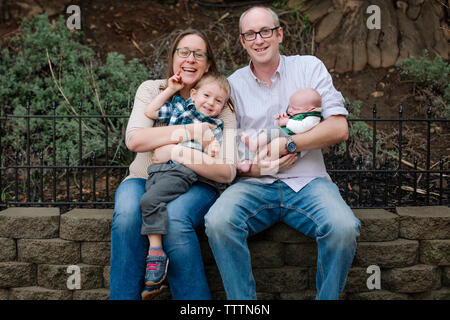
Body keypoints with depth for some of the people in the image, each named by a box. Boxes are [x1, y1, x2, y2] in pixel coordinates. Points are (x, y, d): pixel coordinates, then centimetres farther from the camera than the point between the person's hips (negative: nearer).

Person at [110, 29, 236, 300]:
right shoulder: (152, 90, 6)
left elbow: (227, 172, -10)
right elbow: (134, 140, -12)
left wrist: (179, 152, -21)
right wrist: (190, 130, -17)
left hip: (195, 186, -1)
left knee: (174, 218, -35)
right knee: (127, 214, -33)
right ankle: (124, 296, -18)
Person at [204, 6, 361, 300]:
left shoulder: (309, 67, 9)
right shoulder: (233, 84, 11)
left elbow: (339, 129, -2)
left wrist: (286, 144, -11)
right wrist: (252, 167, -10)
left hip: (307, 181, 0)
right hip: (254, 186, 1)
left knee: (344, 228, -30)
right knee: (218, 222, -30)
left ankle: (328, 298, -4)